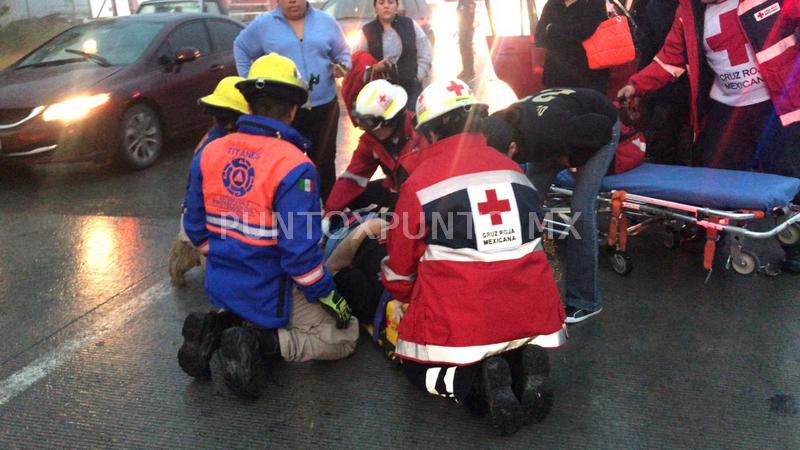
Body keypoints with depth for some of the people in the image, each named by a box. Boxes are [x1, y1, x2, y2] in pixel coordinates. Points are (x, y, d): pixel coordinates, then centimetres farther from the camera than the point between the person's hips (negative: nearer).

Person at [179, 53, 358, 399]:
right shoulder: (294, 167, -23)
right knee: (344, 335, 11)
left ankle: (218, 325, 6)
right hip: (270, 297, -6)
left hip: (221, 286, 7)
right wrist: (330, 297, -7)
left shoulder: (209, 154, -3)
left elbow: (195, 227, 5)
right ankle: (263, 344, -11)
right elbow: (300, 251, -23)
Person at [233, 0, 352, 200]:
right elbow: (241, 47, 15)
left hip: (324, 106, 1)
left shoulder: (326, 22, 4)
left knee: (324, 160, 10)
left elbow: (342, 52, 13)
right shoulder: (262, 25, 1)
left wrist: (343, 67, -8)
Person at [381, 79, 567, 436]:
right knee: (516, 345, 37)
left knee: (418, 369, 24)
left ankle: (477, 381, -7)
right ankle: (525, 363, 1)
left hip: (458, 324, -4)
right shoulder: (514, 171, 8)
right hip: (531, 317, 5)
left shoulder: (420, 182, -7)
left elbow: (399, 266, 4)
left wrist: (403, 298, 27)